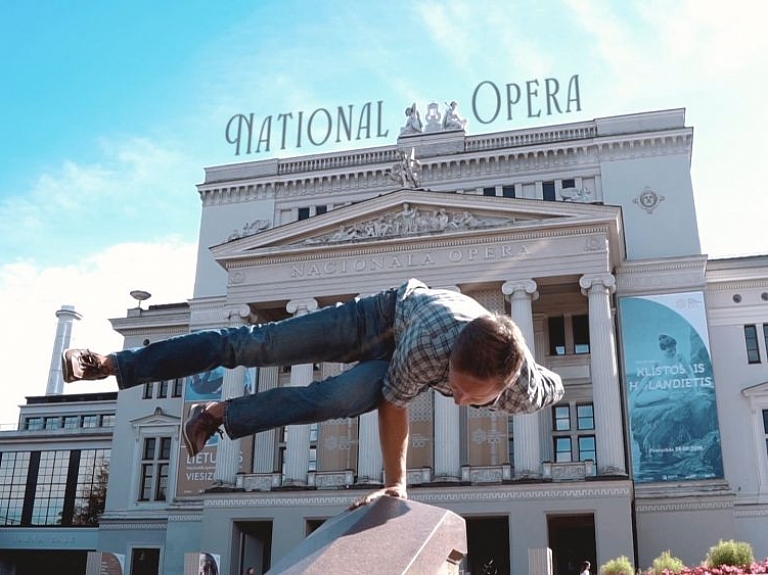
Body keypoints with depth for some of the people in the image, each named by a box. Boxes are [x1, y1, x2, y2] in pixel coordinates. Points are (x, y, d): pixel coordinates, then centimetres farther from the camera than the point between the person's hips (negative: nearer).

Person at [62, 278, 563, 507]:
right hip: (393, 312, -2)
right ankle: (115, 364, 2)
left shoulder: (527, 389, -38)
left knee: (338, 400, -24)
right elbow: (394, 401, -27)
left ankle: (223, 414, 1)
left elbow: (556, 385, -11)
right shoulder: (431, 346, -45)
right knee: (254, 345, -6)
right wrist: (395, 481, -20)